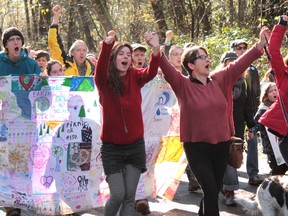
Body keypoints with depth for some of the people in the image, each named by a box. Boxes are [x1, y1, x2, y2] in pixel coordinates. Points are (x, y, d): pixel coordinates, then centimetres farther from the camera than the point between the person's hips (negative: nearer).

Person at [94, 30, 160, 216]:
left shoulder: (135, 77, 0)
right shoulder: (105, 80, -7)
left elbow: (150, 73, -20)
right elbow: (100, 70, -28)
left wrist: (156, 50, -39)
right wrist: (107, 45, -46)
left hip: (135, 145, 3)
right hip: (112, 146, -3)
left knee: (130, 196, 4)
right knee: (117, 195, -5)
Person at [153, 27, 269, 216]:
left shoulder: (219, 80, 5)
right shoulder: (183, 85, -8)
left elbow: (238, 65, 2)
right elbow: (168, 70, -22)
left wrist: (259, 46, -5)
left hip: (221, 145, 5)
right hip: (197, 147, -5)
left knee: (216, 190, 15)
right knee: (210, 190, -12)